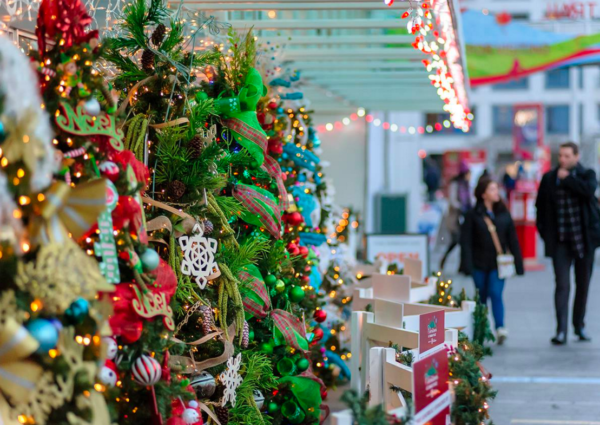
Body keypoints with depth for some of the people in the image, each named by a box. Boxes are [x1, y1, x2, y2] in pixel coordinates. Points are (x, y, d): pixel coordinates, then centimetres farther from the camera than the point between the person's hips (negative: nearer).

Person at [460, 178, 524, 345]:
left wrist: (518, 263, 5)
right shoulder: (473, 215, -2)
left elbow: (512, 240, 8)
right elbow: (466, 241, -4)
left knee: (496, 294, -13)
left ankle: (500, 328, -20)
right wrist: (467, 265, -12)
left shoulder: (503, 214, 6)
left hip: (498, 263, 1)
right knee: (482, 297, 8)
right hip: (480, 263, 0)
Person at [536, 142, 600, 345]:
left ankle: (579, 325, 25)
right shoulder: (549, 178, 6)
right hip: (560, 241, 0)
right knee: (562, 285, -10)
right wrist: (544, 230, 6)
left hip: (584, 239, 0)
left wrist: (567, 178, -13)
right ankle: (561, 330, -13)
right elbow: (541, 205, 14)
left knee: (583, 284, 10)